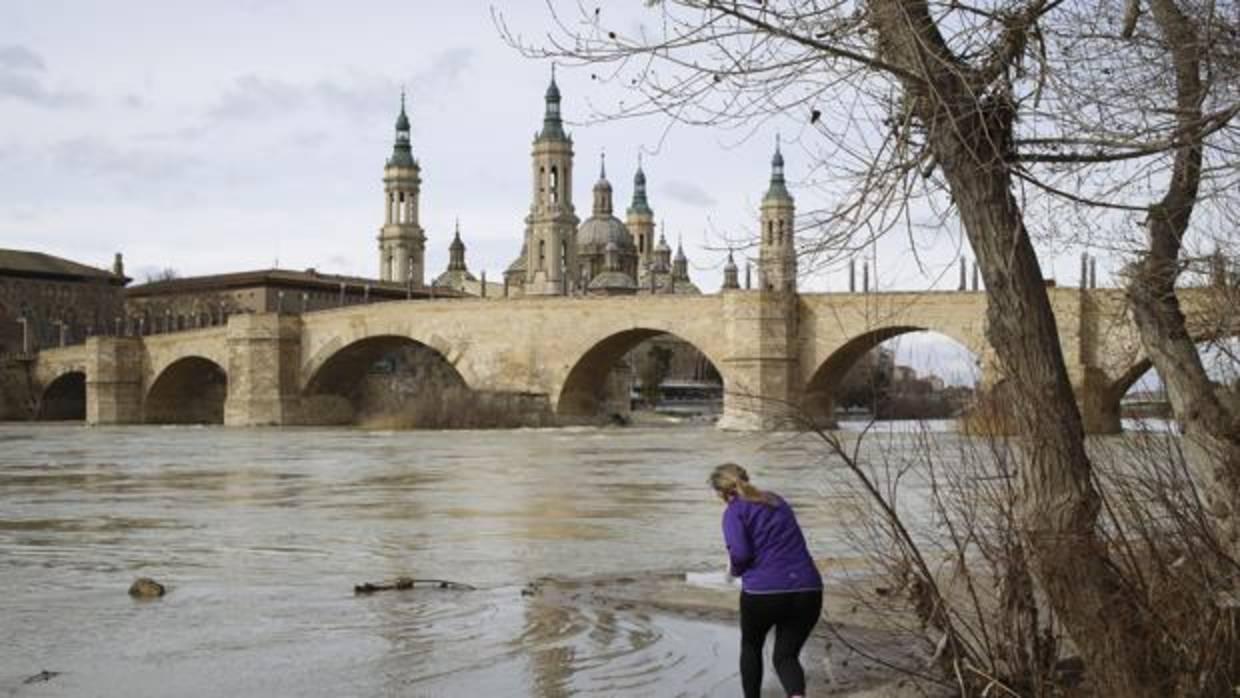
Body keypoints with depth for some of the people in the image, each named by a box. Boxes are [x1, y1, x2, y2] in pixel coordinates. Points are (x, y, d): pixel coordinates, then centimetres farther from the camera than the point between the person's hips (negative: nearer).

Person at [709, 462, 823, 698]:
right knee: (785, 655, 13)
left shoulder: (734, 511, 1)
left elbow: (740, 553, -14)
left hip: (763, 591, -4)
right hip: (807, 590, 4)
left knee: (751, 646, 25)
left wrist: (735, 569, 8)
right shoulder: (777, 501, 20)